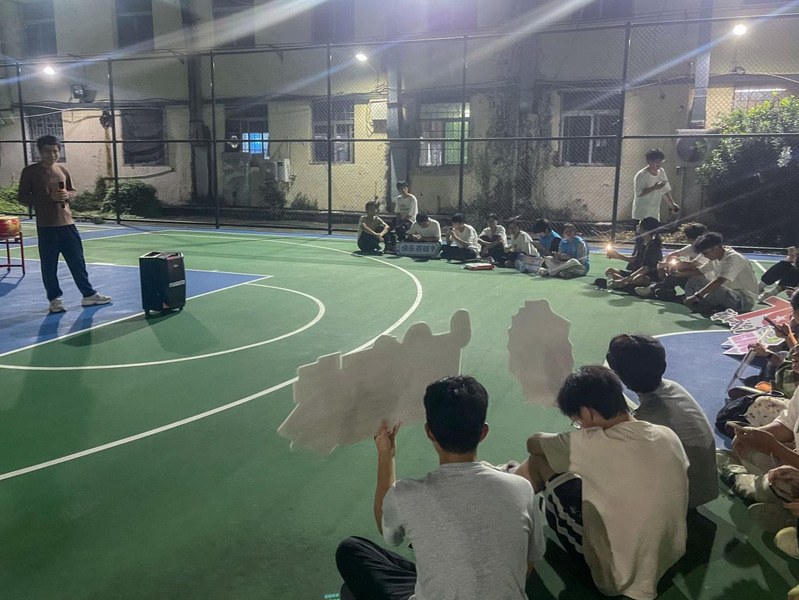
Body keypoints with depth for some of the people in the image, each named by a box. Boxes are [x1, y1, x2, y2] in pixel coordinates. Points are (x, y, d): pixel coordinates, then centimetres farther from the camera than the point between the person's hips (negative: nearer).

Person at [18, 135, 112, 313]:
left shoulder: (62, 170, 9)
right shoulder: (30, 172, -4)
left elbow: (73, 191, 19)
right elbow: (23, 197, -6)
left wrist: (67, 195, -6)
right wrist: (49, 197, -18)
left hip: (67, 223, 4)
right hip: (46, 226, -4)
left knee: (78, 261, 9)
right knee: (49, 265, 2)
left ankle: (89, 294, 17)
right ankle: (54, 299, 13)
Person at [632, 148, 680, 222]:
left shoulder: (661, 172, 6)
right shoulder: (641, 175, -16)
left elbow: (665, 190, 14)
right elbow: (638, 193, -22)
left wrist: (672, 204, 6)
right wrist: (654, 188, -27)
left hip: (655, 214, 7)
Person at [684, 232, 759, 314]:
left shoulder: (733, 258, -22)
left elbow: (719, 282, -32)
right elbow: (699, 272, 12)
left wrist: (695, 296, -36)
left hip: (746, 300, -9)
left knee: (716, 291, -39)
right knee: (695, 279, -2)